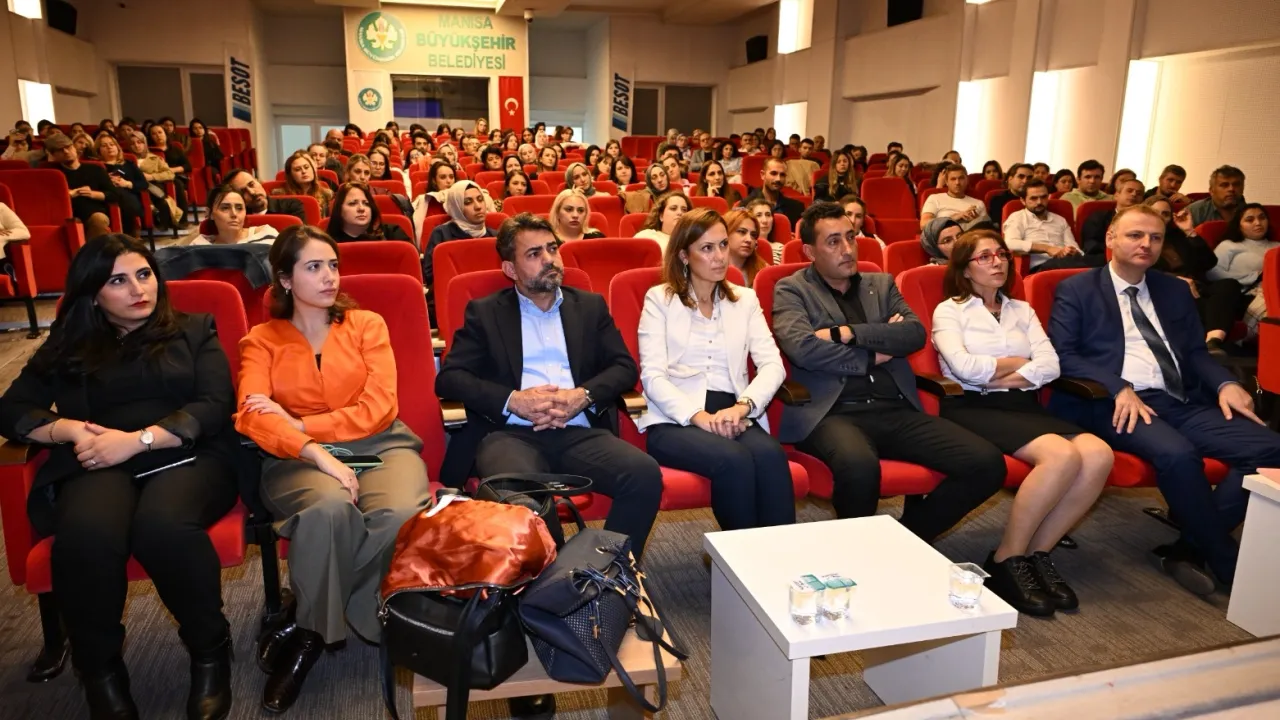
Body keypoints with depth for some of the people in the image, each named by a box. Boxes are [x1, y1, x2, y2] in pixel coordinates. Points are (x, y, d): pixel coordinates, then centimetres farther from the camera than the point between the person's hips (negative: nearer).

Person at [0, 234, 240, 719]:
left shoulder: (194, 331, 15)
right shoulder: (67, 346, 21)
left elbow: (215, 406, 2)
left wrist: (137, 440, -11)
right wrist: (69, 430, -8)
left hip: (187, 456, -1)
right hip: (99, 465, 2)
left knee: (163, 526, -37)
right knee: (84, 536, -34)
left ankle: (210, 650, -14)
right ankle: (99, 669, -9)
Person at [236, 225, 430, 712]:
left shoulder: (367, 324, 10)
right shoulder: (261, 340, 10)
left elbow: (378, 408, -2)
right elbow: (252, 416, -9)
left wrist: (299, 424, -11)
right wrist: (317, 453, -26)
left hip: (380, 445, 1)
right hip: (299, 459, -1)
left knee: (400, 514, -32)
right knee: (330, 506, -37)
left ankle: (303, 628, -14)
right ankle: (314, 629, -13)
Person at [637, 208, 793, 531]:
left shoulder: (745, 299, 17)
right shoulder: (659, 298, 7)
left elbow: (772, 365, 3)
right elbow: (652, 376, -4)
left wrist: (743, 406, -16)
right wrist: (698, 416, -19)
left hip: (732, 415, 3)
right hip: (676, 419, -3)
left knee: (771, 454, -31)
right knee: (734, 460, -33)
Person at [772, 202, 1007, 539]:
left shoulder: (882, 284, 21)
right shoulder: (791, 290, 8)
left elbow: (916, 333, 5)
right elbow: (802, 347, -11)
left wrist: (846, 333, -7)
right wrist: (874, 354, 0)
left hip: (897, 411, 5)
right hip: (834, 413, -5)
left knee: (988, 463, -14)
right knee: (859, 467, -38)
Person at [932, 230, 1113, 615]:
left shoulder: (1022, 310, 22)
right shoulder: (949, 310, 7)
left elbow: (1051, 366, 6)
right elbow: (964, 368, -11)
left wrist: (1000, 377, -7)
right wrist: (1016, 361, 3)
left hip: (1023, 407, 6)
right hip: (973, 408, -5)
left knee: (1099, 454, -23)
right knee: (1063, 455, -31)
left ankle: (1037, 553, -11)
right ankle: (1006, 560, -17)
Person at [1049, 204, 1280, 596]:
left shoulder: (1175, 290, 23)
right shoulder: (1077, 290, 6)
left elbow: (1196, 352, 21)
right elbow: (1062, 354, -5)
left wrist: (1225, 383, -2)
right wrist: (1118, 389, -19)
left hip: (1181, 402, 6)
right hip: (1114, 404, -6)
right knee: (1177, 454, -34)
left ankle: (1191, 547, -9)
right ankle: (1229, 563, -13)